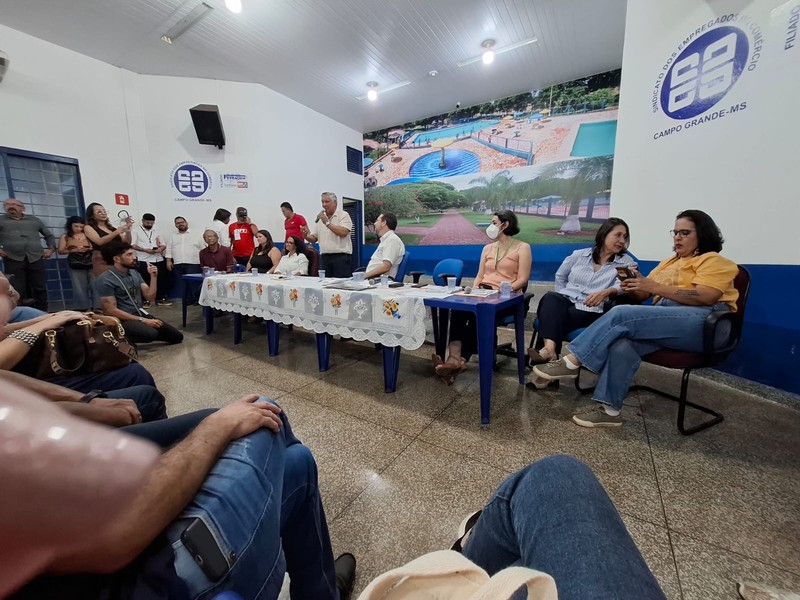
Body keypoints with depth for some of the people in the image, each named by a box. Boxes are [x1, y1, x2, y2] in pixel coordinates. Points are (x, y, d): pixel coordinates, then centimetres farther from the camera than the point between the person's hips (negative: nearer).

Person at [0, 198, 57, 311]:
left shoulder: (34, 220, 18)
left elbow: (49, 235, 25)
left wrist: (51, 248, 8)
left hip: (36, 259, 1)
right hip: (13, 260, -1)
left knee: (40, 289, 0)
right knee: (17, 291, -4)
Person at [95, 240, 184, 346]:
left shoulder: (134, 273, 9)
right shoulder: (105, 280, -13)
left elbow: (150, 297, 5)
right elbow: (112, 311, -16)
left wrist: (154, 277, -7)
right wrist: (142, 320, -19)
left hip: (141, 314, 7)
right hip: (123, 320, -7)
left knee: (177, 337, -1)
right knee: (151, 334, -37)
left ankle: (134, 335, 15)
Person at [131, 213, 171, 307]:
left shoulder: (156, 232, 21)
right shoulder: (136, 230, 5)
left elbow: (164, 245, 15)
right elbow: (132, 245, -6)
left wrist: (161, 249, -8)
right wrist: (145, 250, -19)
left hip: (158, 260, 4)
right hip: (143, 260, -4)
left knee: (162, 280, 4)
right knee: (145, 281, -1)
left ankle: (161, 299, 14)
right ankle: (146, 300, 7)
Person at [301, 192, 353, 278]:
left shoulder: (343, 215, 1)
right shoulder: (320, 218, 17)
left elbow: (343, 233, -16)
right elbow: (314, 239, 18)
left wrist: (327, 222, -11)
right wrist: (306, 236, -4)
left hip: (341, 257, -5)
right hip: (324, 258, 5)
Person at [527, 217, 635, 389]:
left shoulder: (626, 262, 9)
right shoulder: (579, 255, 16)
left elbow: (621, 286, -11)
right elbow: (560, 276, 26)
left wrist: (605, 292, -33)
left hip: (590, 310, -2)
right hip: (566, 300, 2)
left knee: (557, 317, -32)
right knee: (551, 298, -35)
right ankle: (549, 349, -53)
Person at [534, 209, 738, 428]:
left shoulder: (713, 261, 7)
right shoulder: (668, 263, 28)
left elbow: (707, 297, -12)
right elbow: (643, 295, 17)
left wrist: (657, 288, -18)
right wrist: (634, 286, -5)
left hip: (702, 323, -5)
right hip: (667, 322, 6)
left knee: (621, 314, -29)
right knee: (622, 343, -28)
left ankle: (572, 361, -25)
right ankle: (609, 409, -25)